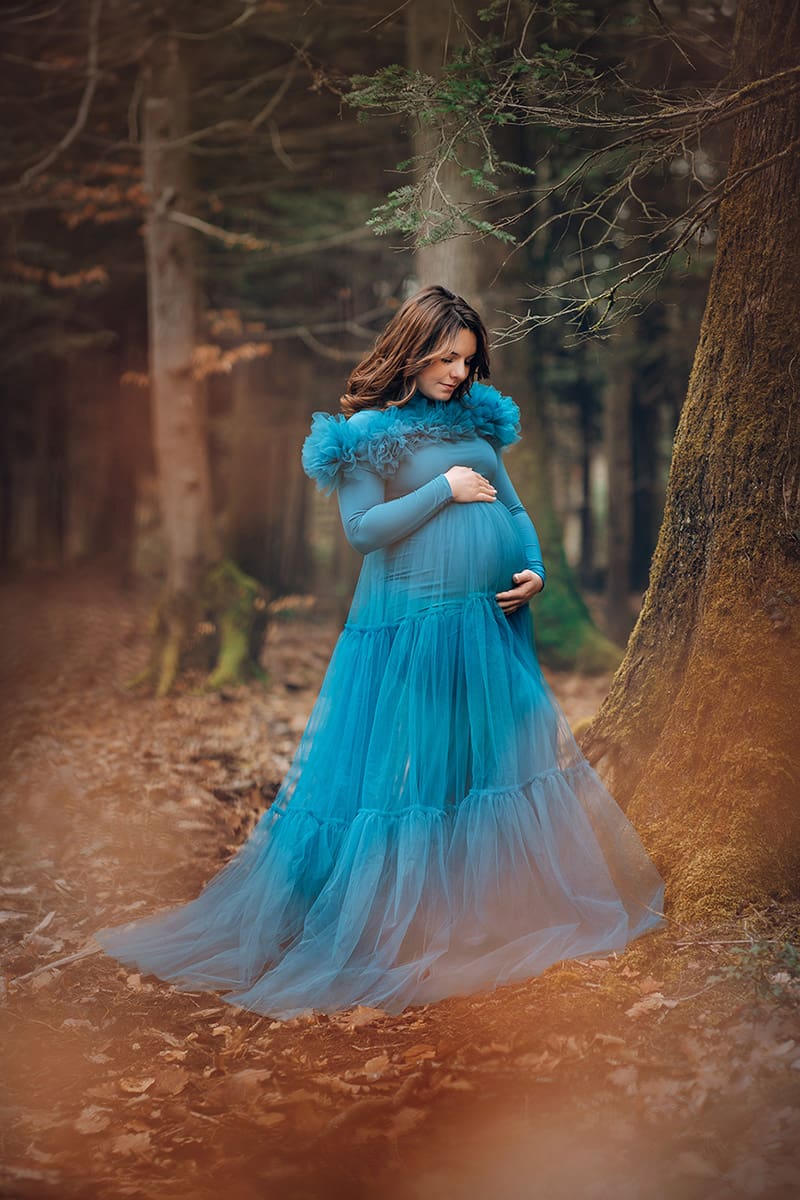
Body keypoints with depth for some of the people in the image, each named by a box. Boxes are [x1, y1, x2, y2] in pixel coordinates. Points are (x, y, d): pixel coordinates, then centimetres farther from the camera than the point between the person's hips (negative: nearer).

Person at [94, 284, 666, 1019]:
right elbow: (364, 529, -13)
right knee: (406, 769, -1)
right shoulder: (369, 432, -5)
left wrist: (534, 567, 0)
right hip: (411, 630, -7)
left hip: (494, 624, 7)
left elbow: (513, 507, 17)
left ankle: (500, 910, 25)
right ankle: (393, 925, 11)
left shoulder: (477, 421, 14)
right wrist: (443, 490, -14)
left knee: (506, 759, 11)